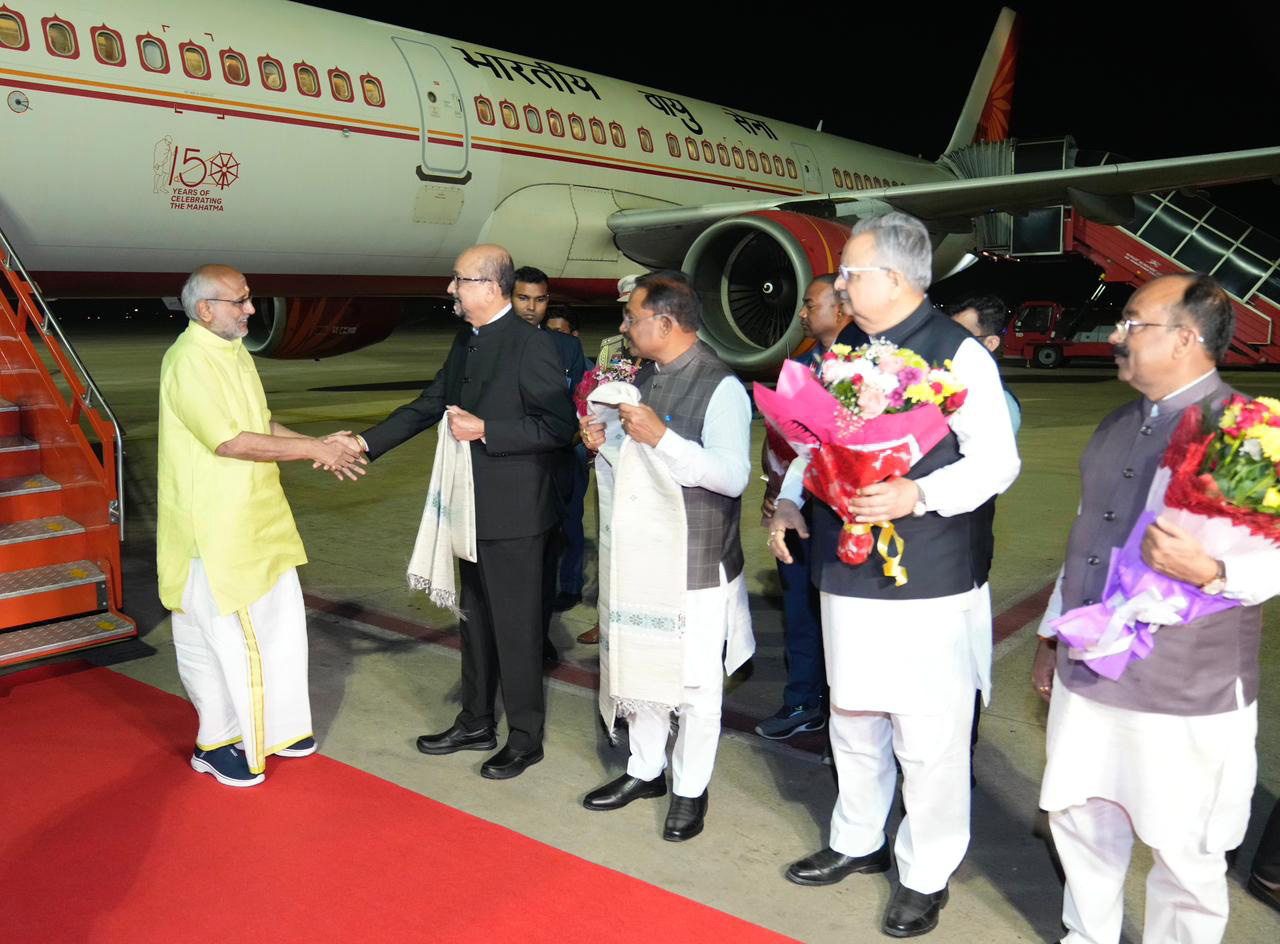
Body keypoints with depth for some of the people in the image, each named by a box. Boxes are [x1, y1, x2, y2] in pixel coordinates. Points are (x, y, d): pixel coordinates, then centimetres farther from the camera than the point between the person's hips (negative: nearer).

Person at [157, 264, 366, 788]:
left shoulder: (234, 352, 10)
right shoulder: (188, 363, -20)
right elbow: (231, 442, -25)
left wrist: (321, 447, 4)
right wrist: (312, 448, -19)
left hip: (256, 518, 9)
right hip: (213, 525, -9)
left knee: (279, 621, 15)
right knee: (224, 632, 2)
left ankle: (275, 726, 30)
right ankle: (216, 743, 19)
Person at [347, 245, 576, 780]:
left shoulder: (530, 344, -17)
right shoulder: (466, 341, 9)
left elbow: (559, 426, -20)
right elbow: (428, 406, 14)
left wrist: (484, 430, -23)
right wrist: (366, 443, 6)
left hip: (513, 515, -9)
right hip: (474, 512, 9)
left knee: (515, 628, 3)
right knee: (475, 620, 19)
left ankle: (525, 738, 20)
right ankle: (475, 724, 36)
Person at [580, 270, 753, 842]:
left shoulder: (720, 387, -16)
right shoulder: (646, 377, 11)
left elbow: (734, 476, -25)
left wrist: (661, 436, -30)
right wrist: (605, 443, 0)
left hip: (698, 566, -8)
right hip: (641, 554, 8)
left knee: (695, 684, 5)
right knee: (637, 669, 17)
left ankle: (690, 790, 23)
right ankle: (645, 770, 36)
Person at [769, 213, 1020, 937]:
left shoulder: (958, 352, -12)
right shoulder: (842, 350, 9)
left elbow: (996, 460, -14)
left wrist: (918, 494, -28)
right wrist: (791, 499, 3)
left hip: (928, 586, -7)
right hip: (848, 577, 7)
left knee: (928, 738, 3)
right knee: (853, 722, 21)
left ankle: (927, 876, 24)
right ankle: (858, 842, 42)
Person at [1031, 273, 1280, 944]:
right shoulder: (1116, 428, 11)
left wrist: (1211, 571, -32)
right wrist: (1052, 637, 20)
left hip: (1187, 698, -7)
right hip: (1087, 677, 7)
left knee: (1183, 852, 8)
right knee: (1078, 819, 19)